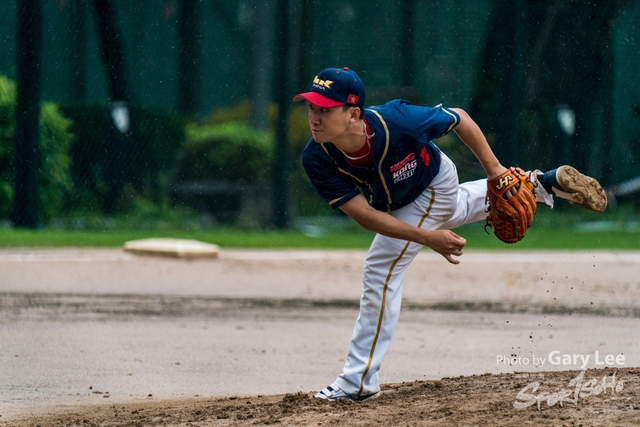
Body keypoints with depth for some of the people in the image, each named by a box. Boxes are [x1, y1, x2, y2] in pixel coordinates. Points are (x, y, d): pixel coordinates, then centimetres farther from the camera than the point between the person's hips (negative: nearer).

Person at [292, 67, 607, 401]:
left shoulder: (394, 121, -43)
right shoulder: (317, 159, -34)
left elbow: (460, 119, -25)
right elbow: (362, 213, -32)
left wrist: (494, 170, -20)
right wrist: (426, 238, -40)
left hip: (434, 184, -5)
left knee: (382, 269, -12)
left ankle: (359, 381, -2)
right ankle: (541, 184, 51)